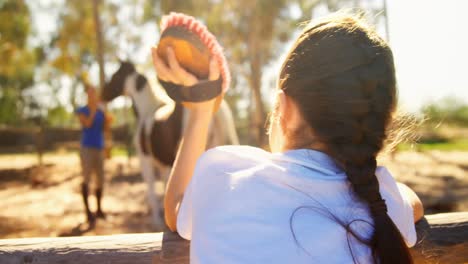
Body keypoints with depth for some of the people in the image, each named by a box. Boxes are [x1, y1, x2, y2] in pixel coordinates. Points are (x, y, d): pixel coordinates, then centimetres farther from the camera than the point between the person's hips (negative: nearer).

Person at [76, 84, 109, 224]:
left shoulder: (101, 111, 10)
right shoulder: (81, 111, -1)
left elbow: (105, 127, 1)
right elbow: (88, 124, -18)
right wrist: (94, 109, -14)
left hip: (99, 148, 5)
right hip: (87, 148, -5)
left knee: (100, 179, 6)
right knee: (87, 178, -6)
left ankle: (99, 209, 18)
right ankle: (87, 211, -1)